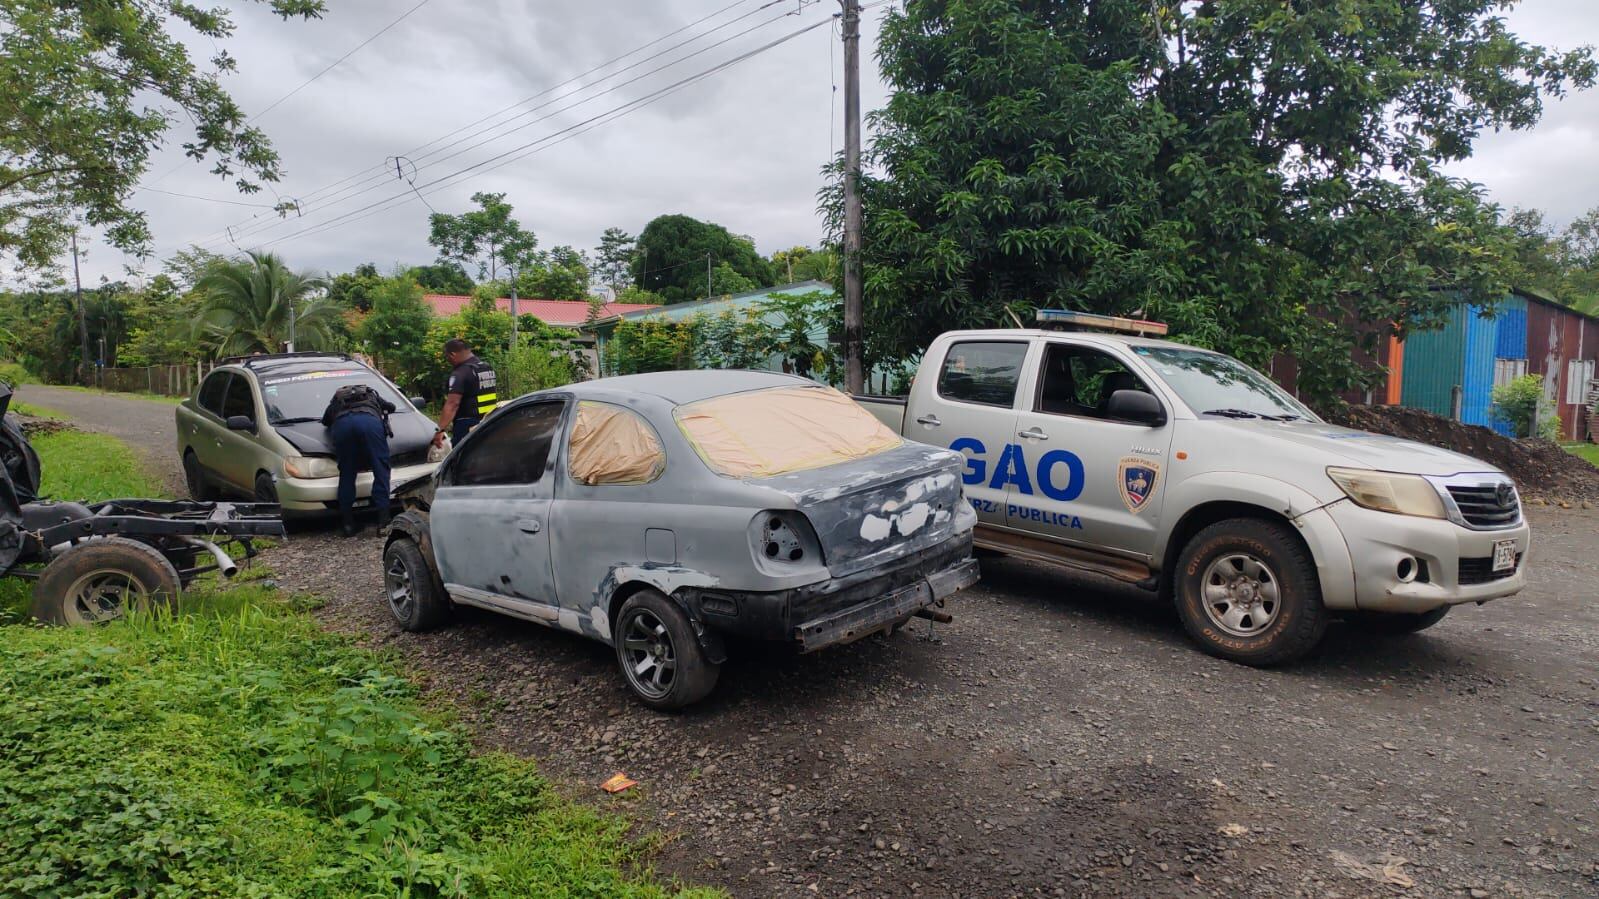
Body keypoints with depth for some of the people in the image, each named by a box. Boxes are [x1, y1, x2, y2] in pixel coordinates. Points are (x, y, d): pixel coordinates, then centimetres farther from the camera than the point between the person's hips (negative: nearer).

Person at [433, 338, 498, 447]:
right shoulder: (488, 368, 12)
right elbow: (496, 398, 20)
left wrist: (441, 430, -31)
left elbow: (452, 404, -26)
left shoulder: (460, 373, -16)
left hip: (467, 426, -9)